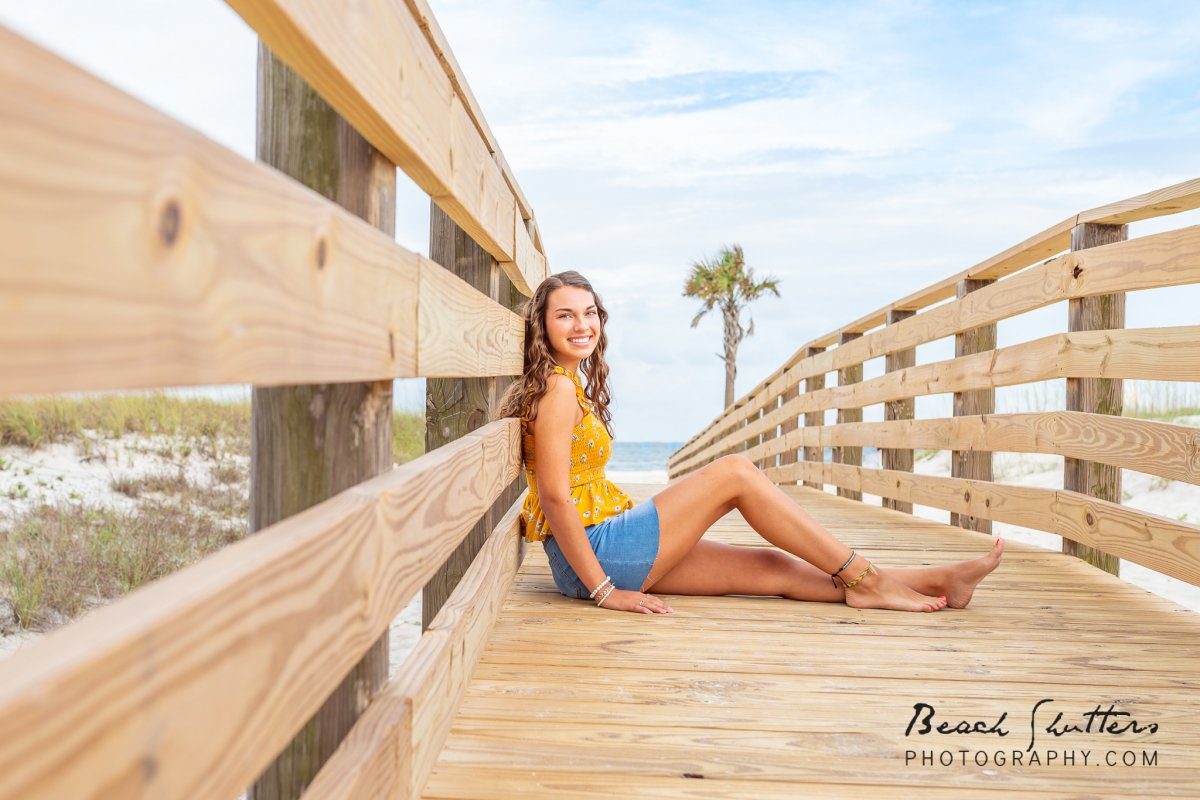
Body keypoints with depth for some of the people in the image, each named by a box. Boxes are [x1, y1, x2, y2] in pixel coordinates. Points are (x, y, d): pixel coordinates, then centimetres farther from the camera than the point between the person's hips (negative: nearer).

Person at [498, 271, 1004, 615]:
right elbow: (554, 496, -21)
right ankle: (862, 579, -3)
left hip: (594, 554, 9)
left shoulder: (569, 384, 17)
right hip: (594, 554, -9)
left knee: (770, 568, 3)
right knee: (735, 471, -10)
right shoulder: (559, 388, -14)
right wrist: (604, 591, -20)